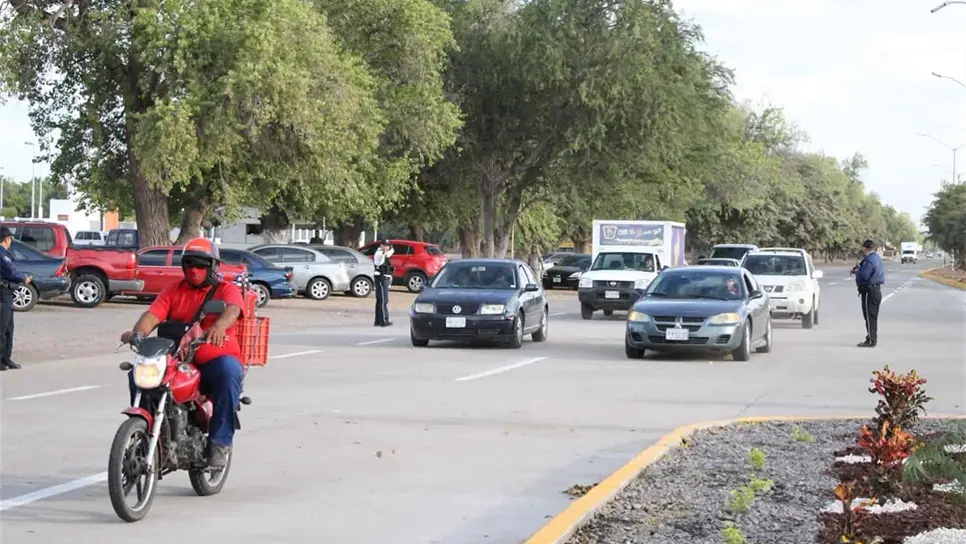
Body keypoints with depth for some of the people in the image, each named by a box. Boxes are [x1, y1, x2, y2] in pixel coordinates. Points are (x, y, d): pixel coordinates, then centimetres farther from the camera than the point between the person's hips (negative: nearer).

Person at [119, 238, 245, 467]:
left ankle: (220, 442, -29)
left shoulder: (227, 290, 6)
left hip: (215, 359, -4)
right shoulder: (174, 290, 17)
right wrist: (138, 332, -23)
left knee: (228, 372, -36)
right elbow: (153, 314, 1)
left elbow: (232, 310, -18)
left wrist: (219, 326, -43)